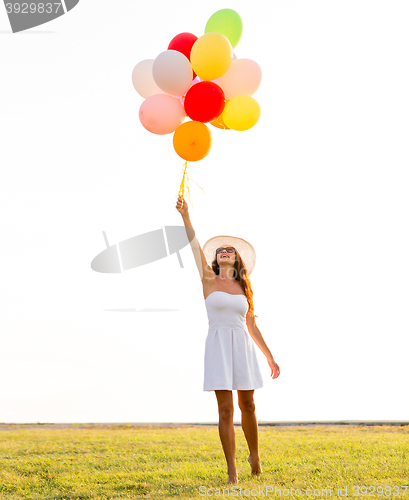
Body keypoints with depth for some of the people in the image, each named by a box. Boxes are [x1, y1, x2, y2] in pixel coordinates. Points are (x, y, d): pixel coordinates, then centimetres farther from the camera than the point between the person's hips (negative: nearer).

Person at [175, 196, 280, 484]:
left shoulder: (243, 288, 13)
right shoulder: (209, 279, 6)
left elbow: (252, 326, 15)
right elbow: (196, 247, -8)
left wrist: (270, 357, 13)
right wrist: (185, 215, -20)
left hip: (243, 347, 3)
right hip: (218, 345, -2)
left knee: (247, 406, 9)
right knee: (226, 410, -5)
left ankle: (254, 456, 32)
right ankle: (232, 471, 3)